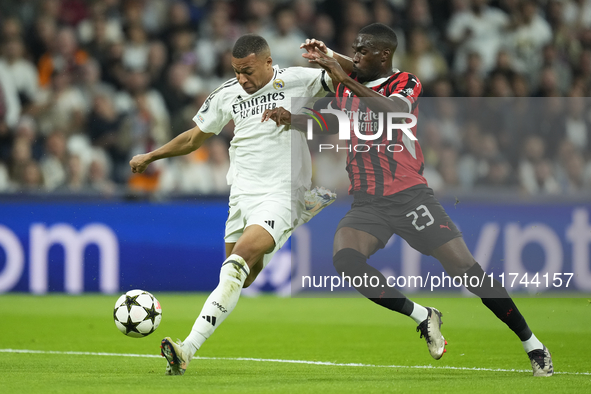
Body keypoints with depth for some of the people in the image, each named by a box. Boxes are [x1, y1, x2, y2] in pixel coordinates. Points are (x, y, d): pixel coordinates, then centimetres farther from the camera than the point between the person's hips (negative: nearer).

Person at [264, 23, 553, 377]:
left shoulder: (405, 83, -4)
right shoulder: (347, 85, 12)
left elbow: (394, 112, -28)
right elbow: (330, 122, 30)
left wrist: (347, 80, -32)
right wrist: (290, 118, 11)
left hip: (409, 196, -4)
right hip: (367, 202, 4)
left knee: (465, 268, -12)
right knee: (345, 258, -26)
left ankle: (532, 344, 3)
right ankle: (424, 317, -9)